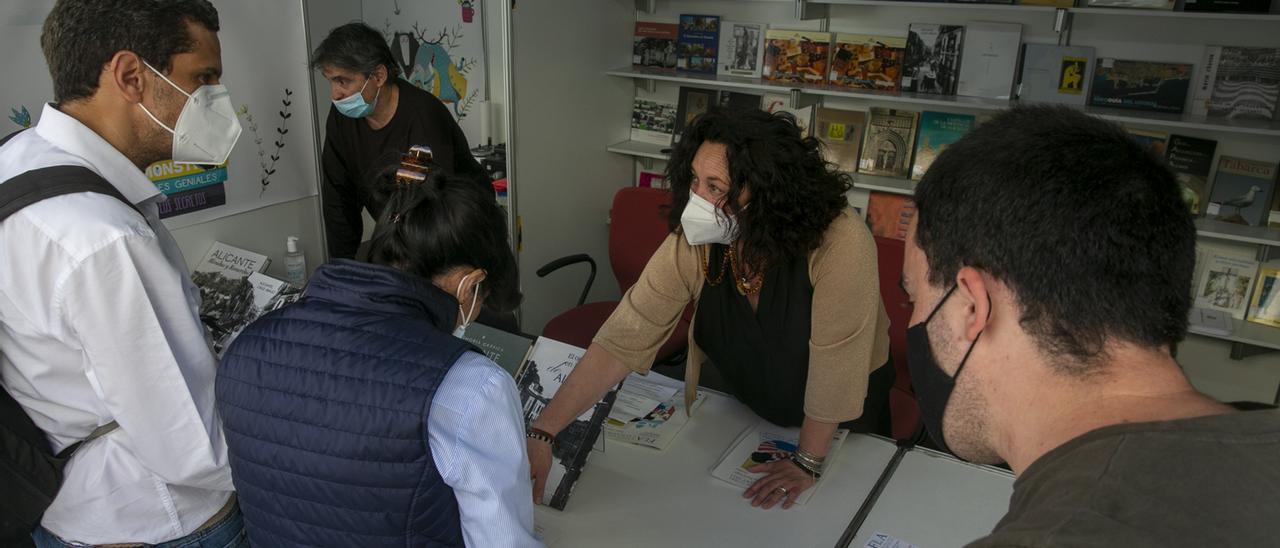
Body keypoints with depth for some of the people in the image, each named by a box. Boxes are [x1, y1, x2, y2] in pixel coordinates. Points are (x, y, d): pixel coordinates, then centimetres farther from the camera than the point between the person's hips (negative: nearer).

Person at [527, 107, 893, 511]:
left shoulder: (840, 244, -38)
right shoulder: (691, 245, -27)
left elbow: (835, 359, -29)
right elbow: (621, 341, -28)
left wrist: (808, 463, -19)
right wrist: (542, 432, -35)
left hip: (843, 416, -2)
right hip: (741, 402, 3)